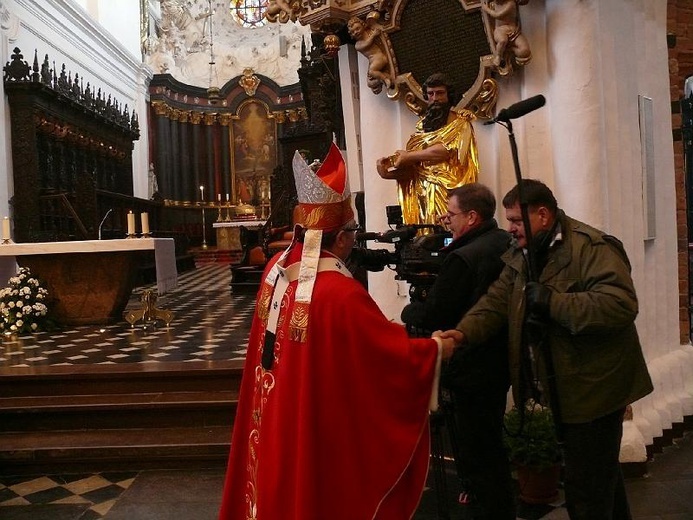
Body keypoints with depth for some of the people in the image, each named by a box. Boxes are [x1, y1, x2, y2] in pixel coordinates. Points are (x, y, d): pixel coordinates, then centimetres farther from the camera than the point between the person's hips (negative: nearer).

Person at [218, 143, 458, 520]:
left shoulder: (276, 268, -5)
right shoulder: (340, 294, -29)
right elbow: (393, 351, -19)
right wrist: (437, 348, -2)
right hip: (321, 431, -7)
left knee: (280, 485, 25)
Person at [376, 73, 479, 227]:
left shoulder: (460, 123, 1)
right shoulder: (423, 124, 19)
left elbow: (443, 151, -15)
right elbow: (410, 162, 11)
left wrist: (408, 156, -5)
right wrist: (390, 168, -8)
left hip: (448, 192, -5)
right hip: (422, 192, 5)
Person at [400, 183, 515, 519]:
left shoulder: (462, 258, -26)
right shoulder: (507, 244, 2)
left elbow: (430, 317, -22)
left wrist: (407, 311, -1)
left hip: (472, 371, -10)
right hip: (500, 361, 10)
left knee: (475, 451, 8)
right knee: (491, 443, 27)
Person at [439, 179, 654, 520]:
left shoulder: (592, 247, -18)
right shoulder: (521, 256, 7)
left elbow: (620, 305, -30)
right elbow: (496, 300, -2)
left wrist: (551, 301, -29)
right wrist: (465, 332, -19)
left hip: (594, 389, -8)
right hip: (560, 389, 8)